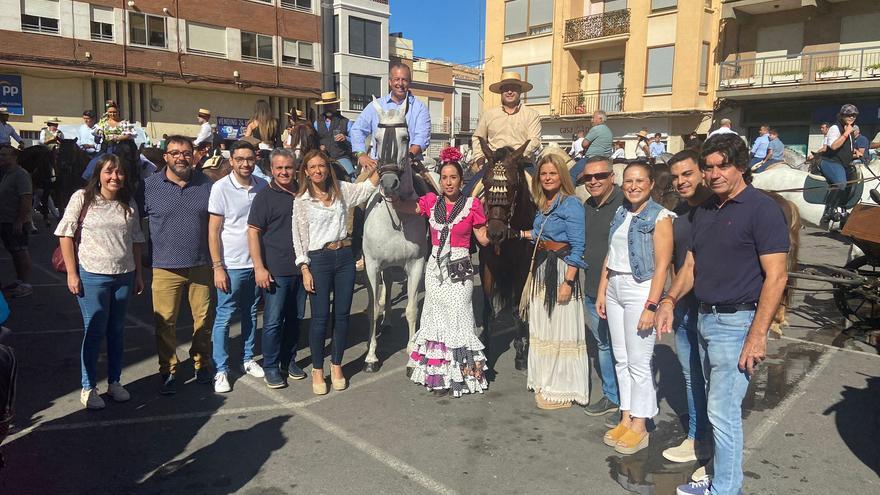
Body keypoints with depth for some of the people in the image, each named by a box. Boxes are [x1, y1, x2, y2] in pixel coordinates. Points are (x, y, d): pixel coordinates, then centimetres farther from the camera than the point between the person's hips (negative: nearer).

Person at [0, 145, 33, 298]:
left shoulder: (20, 174, -15)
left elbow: (26, 198, -22)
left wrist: (19, 221, -24)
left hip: (16, 222, -9)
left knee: (21, 252, -4)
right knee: (14, 252, 15)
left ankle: (26, 284, 2)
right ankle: (19, 281, 25)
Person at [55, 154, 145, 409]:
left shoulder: (128, 202, 5)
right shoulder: (82, 198, -5)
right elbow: (66, 235, -5)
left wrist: (138, 273, 11)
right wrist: (72, 273, -8)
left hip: (124, 276, 4)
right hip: (92, 276, -3)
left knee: (117, 331, 13)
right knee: (94, 332, 2)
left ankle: (114, 382, 27)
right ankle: (88, 388, 17)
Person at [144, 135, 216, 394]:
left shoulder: (206, 184, 4)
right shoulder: (150, 185, 0)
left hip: (202, 265, 2)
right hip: (165, 267, -1)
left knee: (204, 318, 10)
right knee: (165, 322, 2)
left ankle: (202, 363, 29)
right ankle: (168, 371, 19)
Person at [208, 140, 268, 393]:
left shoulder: (262, 186, 3)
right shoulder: (221, 188, -8)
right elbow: (213, 232, -8)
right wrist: (218, 267, -12)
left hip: (256, 263, 4)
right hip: (231, 265, -4)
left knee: (251, 314, 15)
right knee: (224, 317, 2)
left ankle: (248, 359, 29)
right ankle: (221, 370, 12)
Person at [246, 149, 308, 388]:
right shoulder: (265, 196, -5)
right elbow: (253, 232, -8)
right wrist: (259, 267, -15)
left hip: (300, 268, 5)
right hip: (276, 270, -5)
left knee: (295, 318, 13)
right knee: (273, 320, 0)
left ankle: (289, 360, 28)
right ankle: (271, 367, 14)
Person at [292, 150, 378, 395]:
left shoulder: (342, 190, 7)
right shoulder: (301, 201, -1)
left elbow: (368, 188, 19)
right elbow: (299, 238, -2)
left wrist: (373, 170, 1)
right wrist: (305, 269, -8)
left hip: (345, 256, 3)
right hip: (319, 259, -3)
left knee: (342, 315, 8)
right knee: (320, 317, 0)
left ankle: (336, 365, 23)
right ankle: (317, 370, 15)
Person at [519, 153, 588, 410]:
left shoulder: (571, 204, -13)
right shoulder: (543, 204, 11)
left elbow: (576, 248, -18)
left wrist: (568, 282, -22)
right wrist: (527, 234, 11)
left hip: (561, 271, -9)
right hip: (541, 270, 9)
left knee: (560, 330, 1)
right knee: (542, 328, 17)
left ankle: (562, 390, 14)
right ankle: (545, 381, 33)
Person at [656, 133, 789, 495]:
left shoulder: (762, 209, -11)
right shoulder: (705, 210, 12)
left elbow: (776, 276, -16)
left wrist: (757, 336, -20)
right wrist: (670, 300, -3)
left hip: (737, 322, -8)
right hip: (705, 318, 8)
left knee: (722, 410, -4)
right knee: (720, 406, 18)